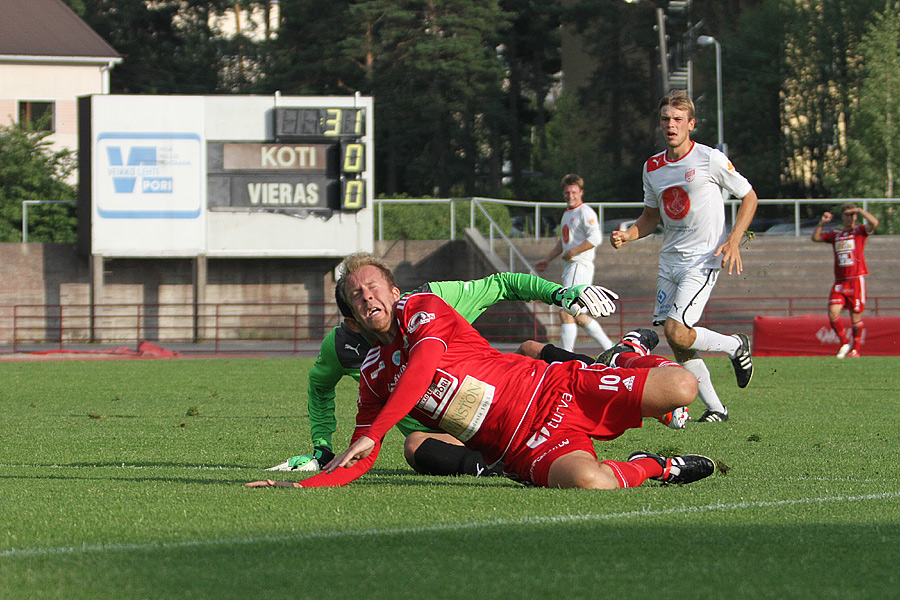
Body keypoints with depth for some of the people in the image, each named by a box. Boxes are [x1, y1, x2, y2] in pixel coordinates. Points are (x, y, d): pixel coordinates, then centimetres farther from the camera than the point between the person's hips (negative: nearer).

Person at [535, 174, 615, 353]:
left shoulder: (585, 212, -8)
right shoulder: (567, 213, 21)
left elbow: (595, 238, -21)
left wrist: (572, 252, -20)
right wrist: (547, 259, 28)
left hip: (580, 266, -10)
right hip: (570, 268, 10)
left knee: (566, 313, -17)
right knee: (578, 317, 13)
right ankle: (609, 348, 20)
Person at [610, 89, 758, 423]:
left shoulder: (711, 160, -9)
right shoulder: (652, 167, 8)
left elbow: (748, 197, 0)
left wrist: (733, 240, -12)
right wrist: (627, 236, 0)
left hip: (703, 261, -6)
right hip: (669, 260, 6)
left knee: (677, 332, -20)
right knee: (677, 345, 1)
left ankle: (736, 346, 6)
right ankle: (715, 408, 13)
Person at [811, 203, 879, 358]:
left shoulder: (860, 231, 4)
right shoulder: (835, 234, 16)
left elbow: (874, 223, -14)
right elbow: (815, 237, 13)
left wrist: (860, 210, -9)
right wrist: (821, 223, 1)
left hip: (856, 280, -3)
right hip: (839, 281, 3)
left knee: (856, 316, -1)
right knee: (833, 312, -11)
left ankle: (856, 348, 14)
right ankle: (844, 343, 7)